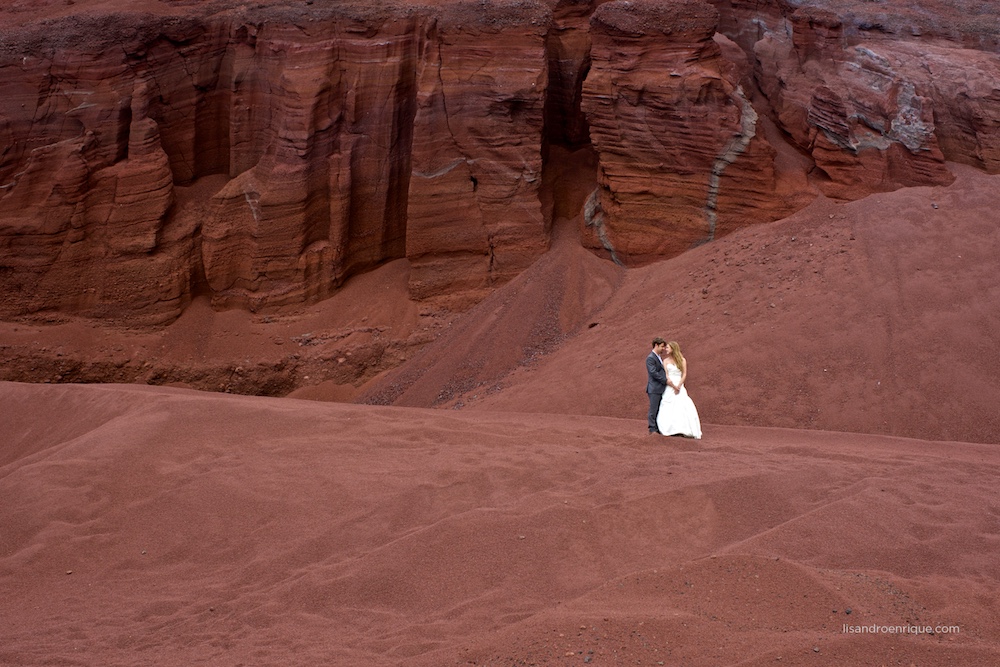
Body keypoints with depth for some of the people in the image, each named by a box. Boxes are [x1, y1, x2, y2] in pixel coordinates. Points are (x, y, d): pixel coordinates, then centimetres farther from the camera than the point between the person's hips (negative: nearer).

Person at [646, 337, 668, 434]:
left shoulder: (659, 357, 19)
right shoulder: (650, 358, -12)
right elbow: (653, 373, -20)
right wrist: (665, 380, -17)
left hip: (661, 389, 9)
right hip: (654, 389, -9)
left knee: (659, 409, 9)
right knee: (654, 409, -6)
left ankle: (658, 428, 13)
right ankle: (652, 429, -3)